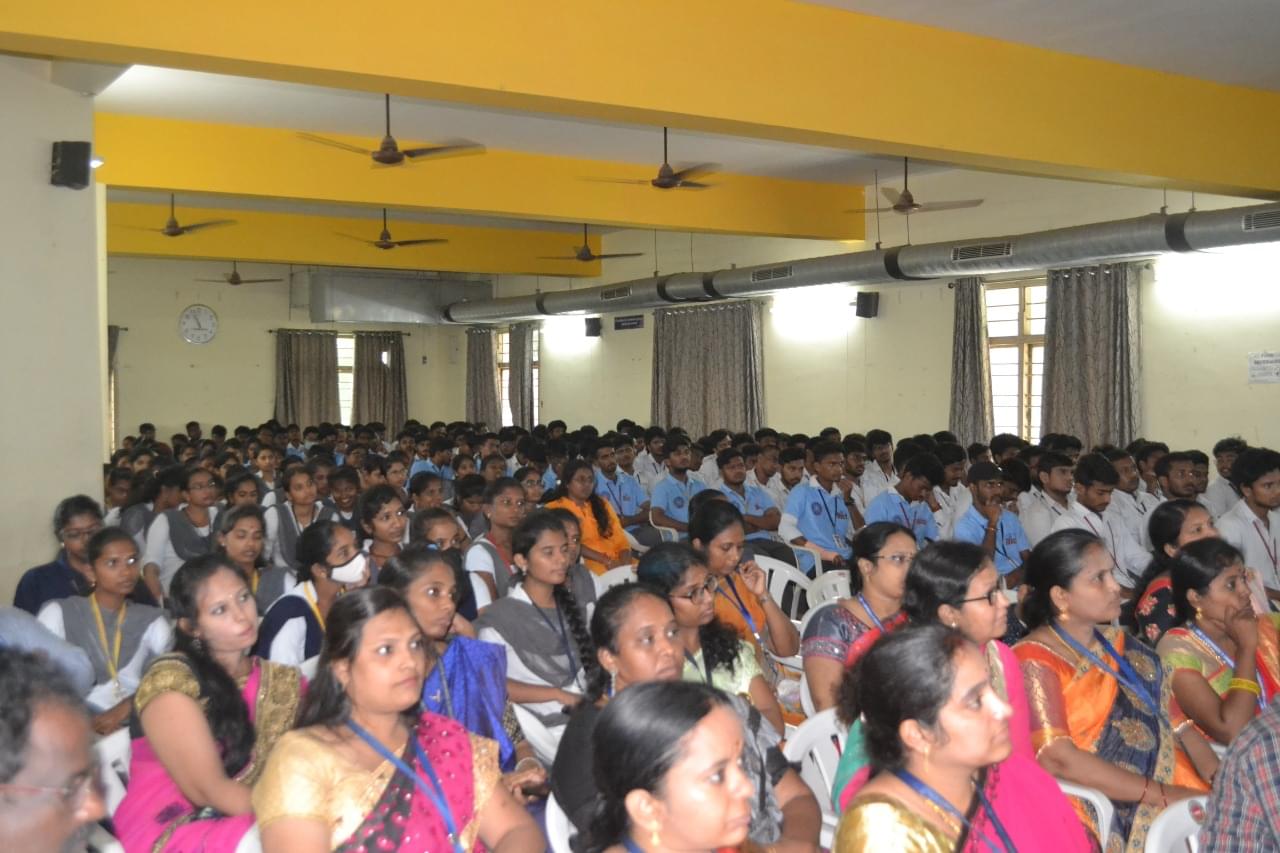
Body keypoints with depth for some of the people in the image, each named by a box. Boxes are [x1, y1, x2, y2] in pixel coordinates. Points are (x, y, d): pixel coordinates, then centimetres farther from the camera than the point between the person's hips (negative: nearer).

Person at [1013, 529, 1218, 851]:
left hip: (1177, 792, 7)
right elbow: (1058, 759, -18)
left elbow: (1179, 725, 10)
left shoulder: (1120, 645, 16)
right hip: (1105, 814, -7)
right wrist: (1165, 795, -18)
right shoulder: (1035, 661, -8)